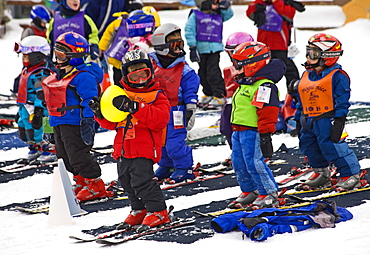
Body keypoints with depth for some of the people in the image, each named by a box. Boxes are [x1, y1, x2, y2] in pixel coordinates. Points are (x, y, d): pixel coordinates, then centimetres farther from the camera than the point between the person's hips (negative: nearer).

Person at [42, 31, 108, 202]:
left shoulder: (83, 77, -17)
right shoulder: (59, 76, 15)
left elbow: (90, 101, -20)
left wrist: (87, 121, -25)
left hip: (75, 123, -11)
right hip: (59, 124, 11)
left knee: (78, 155, -10)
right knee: (65, 156, 14)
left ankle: (95, 185, 1)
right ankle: (81, 183, 24)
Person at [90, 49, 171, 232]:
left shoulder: (156, 95, -1)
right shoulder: (121, 94, 15)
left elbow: (161, 118, -18)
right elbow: (111, 123, 19)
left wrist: (137, 109, -26)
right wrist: (101, 114, -1)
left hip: (144, 148, -7)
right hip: (123, 148, 7)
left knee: (141, 180, -13)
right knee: (126, 181, 13)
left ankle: (158, 212, -1)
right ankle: (139, 211, 29)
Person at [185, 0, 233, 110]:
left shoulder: (219, 15, 10)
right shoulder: (195, 15, -1)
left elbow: (229, 14, 21)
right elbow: (189, 31, -4)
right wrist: (192, 47, -9)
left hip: (215, 48, 0)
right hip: (201, 48, 0)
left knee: (213, 71, -11)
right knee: (203, 72, 10)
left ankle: (219, 97, -10)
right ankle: (208, 94, 27)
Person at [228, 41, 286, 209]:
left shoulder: (264, 86, -16)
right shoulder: (245, 84, 18)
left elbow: (267, 111, -21)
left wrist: (265, 135, -24)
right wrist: (235, 129, 31)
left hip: (252, 131, -10)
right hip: (239, 131, 10)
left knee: (254, 163, -11)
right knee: (239, 163, 13)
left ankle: (269, 194, -1)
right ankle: (250, 192, 27)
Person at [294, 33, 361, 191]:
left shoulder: (337, 76, -9)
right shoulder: (306, 76, 13)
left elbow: (342, 101, -12)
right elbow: (301, 101, 19)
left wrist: (339, 122, -18)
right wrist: (298, 120, 17)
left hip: (326, 120, -8)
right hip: (308, 121, 8)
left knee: (333, 147, -8)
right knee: (309, 147, 14)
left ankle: (350, 174, 5)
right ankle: (321, 173, 32)